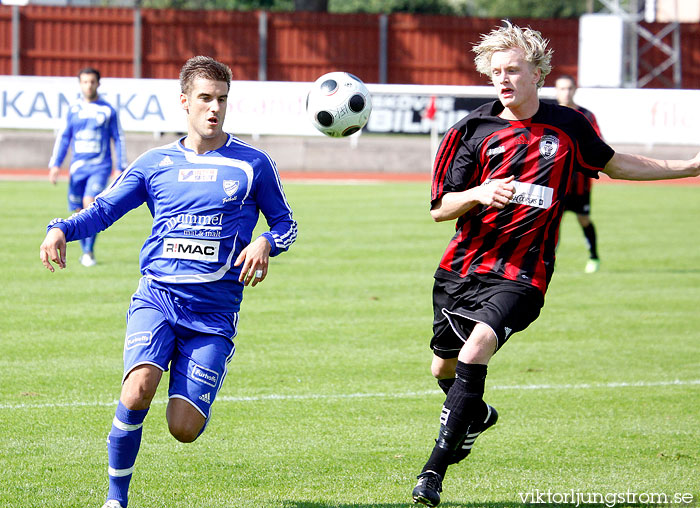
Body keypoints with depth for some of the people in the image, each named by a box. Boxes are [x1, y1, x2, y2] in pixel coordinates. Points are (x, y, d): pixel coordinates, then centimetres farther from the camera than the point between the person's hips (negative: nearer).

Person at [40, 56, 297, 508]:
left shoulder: (253, 165, 6)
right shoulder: (155, 164, 11)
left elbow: (285, 221, 15)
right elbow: (103, 209, 12)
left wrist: (266, 243, -8)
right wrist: (61, 229, -8)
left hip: (215, 307, 0)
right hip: (157, 296, 1)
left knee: (184, 430, -9)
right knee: (137, 393, -28)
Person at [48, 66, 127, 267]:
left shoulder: (108, 110, 3)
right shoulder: (74, 110, 10)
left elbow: (118, 139, 7)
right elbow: (63, 137, 13)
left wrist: (120, 168, 1)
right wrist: (55, 164, 4)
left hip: (100, 167, -3)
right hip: (77, 167, 3)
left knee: (90, 203, -21)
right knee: (78, 211, 3)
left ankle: (89, 252, -14)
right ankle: (85, 251, 21)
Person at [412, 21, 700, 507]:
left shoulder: (567, 125, 2)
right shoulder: (474, 130, -1)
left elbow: (613, 163, 21)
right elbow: (440, 208, -1)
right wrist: (478, 195, -23)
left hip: (520, 275, -3)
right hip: (463, 267, 3)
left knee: (477, 348, -26)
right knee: (445, 367, 15)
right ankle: (477, 415, 53)